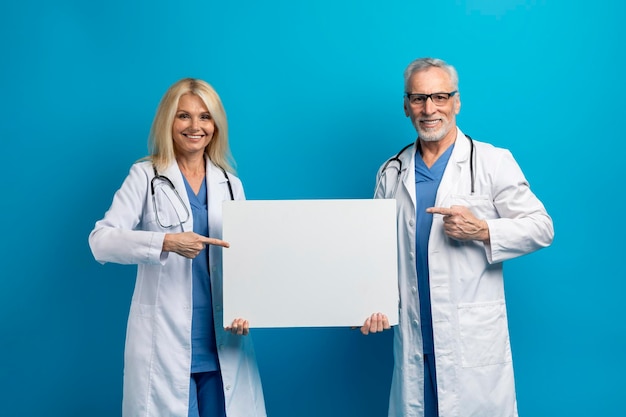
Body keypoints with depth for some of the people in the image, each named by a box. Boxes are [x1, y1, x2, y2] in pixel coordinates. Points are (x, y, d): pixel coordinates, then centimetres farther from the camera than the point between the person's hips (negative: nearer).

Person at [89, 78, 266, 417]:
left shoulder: (231, 184, 10)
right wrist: (166, 242, -26)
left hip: (221, 343, 4)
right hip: (165, 342, -3)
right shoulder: (145, 176, 0)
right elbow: (100, 241, -11)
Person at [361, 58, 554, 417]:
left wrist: (481, 230, -17)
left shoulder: (493, 162, -1)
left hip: (474, 337, -3)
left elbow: (541, 227, -2)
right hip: (413, 336, 3)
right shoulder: (392, 172, 10)